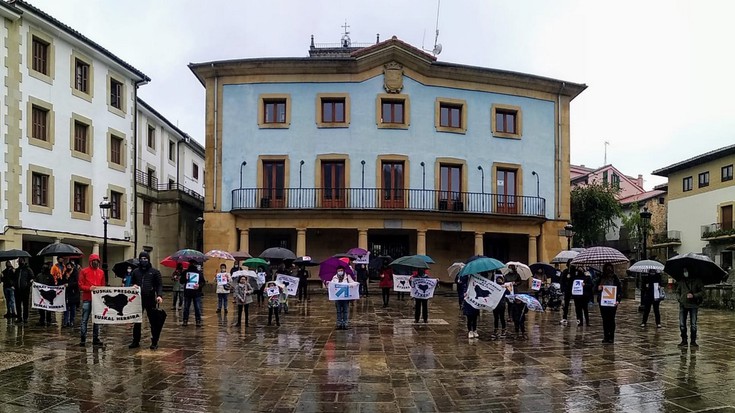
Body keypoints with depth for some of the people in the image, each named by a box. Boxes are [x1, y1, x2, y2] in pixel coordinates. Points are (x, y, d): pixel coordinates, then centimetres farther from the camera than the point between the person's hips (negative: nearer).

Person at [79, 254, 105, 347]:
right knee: (84, 320, -1)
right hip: (87, 299, -3)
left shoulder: (101, 272, 13)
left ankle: (95, 339, 11)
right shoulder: (84, 271, 3)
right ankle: (82, 340, 5)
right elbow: (80, 285, -1)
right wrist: (89, 288, -17)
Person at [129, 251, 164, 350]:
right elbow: (132, 283, 21)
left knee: (153, 322, 1)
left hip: (151, 300, -3)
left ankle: (154, 342, 10)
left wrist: (159, 295, -17)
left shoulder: (155, 272, 2)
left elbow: (159, 285, -1)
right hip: (138, 300, 3)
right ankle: (136, 341, 20)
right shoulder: (135, 272, 12)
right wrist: (133, 286, -3)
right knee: (136, 322, 8)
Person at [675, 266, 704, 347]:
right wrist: (680, 298, 5)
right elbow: (677, 291, 22)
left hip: (693, 305, -3)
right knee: (682, 324, 2)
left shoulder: (697, 280, -2)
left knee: (693, 324, 0)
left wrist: (694, 295, -18)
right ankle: (684, 340, 13)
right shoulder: (681, 281, 8)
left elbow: (702, 292, -4)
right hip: (683, 305, 3)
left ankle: (693, 341, 11)